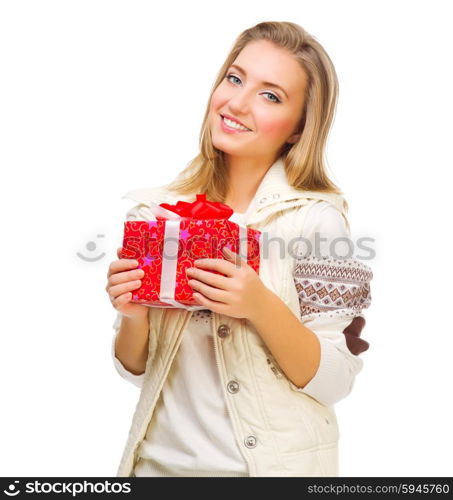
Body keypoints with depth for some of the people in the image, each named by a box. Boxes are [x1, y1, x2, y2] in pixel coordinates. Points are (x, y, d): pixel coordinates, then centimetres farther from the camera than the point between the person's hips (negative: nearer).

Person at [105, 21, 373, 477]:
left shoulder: (317, 216, -15)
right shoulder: (156, 209, -6)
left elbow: (334, 382, -14)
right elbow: (134, 367, 1)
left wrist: (262, 306, -28)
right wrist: (133, 316, -19)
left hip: (274, 462, -3)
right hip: (160, 456, 3)